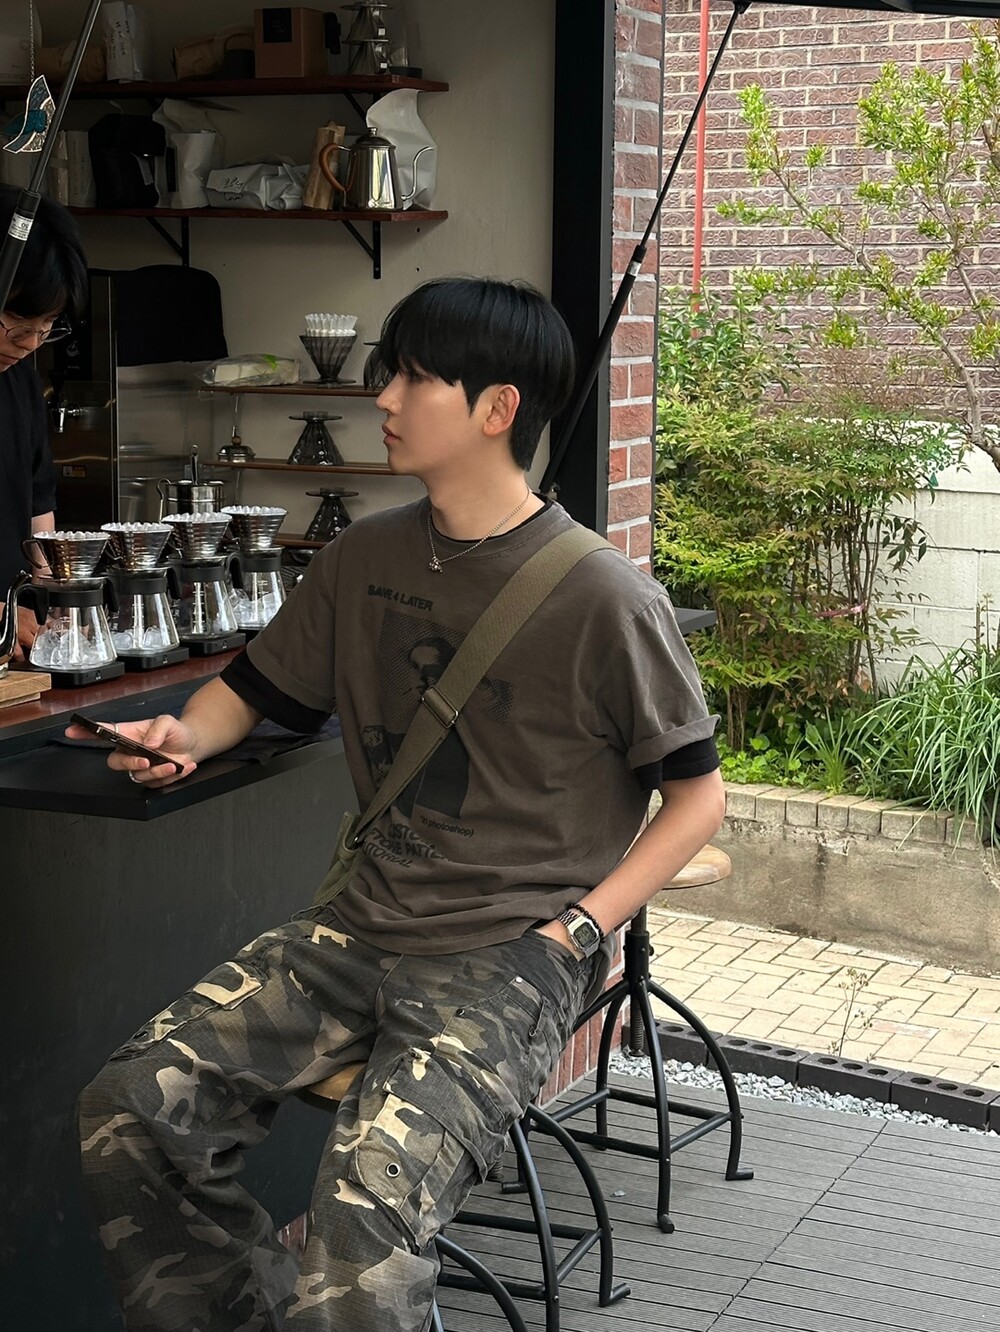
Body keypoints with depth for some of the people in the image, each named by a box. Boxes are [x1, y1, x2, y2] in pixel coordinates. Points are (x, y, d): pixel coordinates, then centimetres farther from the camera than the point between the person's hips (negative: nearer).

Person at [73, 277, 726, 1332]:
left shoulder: (604, 598, -10)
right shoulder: (364, 560, 9)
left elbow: (697, 792, -2)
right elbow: (255, 687, 22)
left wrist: (579, 929, -11)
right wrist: (184, 738, 0)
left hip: (512, 958, -6)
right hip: (362, 929, 6)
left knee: (363, 1214, -29)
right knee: (128, 1112, -9)